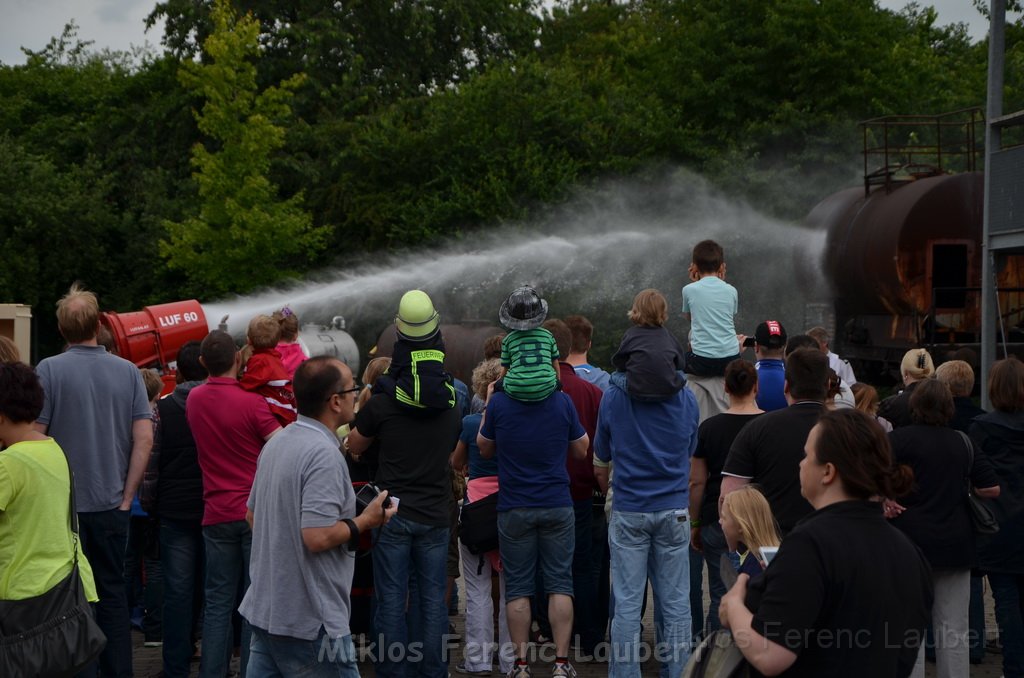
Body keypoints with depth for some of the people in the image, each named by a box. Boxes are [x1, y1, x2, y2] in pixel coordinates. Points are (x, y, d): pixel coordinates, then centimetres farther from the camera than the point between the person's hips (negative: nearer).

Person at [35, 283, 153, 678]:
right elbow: (144, 438, -4)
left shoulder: (49, 371, -9)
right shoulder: (128, 372, 0)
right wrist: (127, 496, 2)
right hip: (112, 504, 3)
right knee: (112, 593, 12)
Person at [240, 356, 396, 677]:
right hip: (310, 624, -9)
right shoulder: (324, 454, -20)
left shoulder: (276, 443, 10)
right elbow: (318, 537, -26)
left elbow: (252, 514, 20)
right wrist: (366, 521, -11)